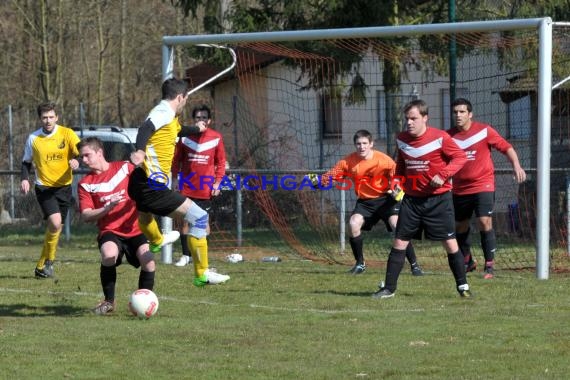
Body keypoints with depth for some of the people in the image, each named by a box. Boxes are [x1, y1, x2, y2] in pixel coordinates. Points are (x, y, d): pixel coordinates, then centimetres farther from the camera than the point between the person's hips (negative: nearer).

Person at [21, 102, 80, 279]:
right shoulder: (33, 138, -3)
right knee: (55, 222, -21)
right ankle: (48, 260, -3)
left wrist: (76, 161, -34)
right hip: (44, 187, -2)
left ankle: (42, 266, 21)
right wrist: (25, 179, -7)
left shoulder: (67, 134, -5)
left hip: (64, 186, 2)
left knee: (56, 227, 7)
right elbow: (26, 162, 10)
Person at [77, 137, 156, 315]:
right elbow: (86, 216, -4)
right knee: (108, 256, -33)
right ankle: (109, 301, -10)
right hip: (110, 232, 0)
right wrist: (108, 207, -19)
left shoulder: (124, 168, 5)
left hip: (135, 229, 0)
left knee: (148, 262, -25)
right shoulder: (85, 184, 5)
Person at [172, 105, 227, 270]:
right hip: (187, 187, 1)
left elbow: (221, 162, 4)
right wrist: (175, 178, 0)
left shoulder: (216, 138, 0)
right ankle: (185, 255, 7)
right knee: (185, 220, 1)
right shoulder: (185, 136, 2)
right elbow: (176, 159, 7)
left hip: (206, 188, -1)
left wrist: (217, 182, -3)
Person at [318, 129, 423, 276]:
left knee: (397, 225, -21)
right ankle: (360, 264, 1)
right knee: (354, 224, -19)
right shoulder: (348, 162, -8)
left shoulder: (384, 160, -16)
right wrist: (317, 181, -25)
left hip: (385, 199, -3)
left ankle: (414, 265, -12)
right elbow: (331, 175, -6)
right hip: (364, 201, 3)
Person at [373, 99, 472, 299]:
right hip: (412, 198, 4)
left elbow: (460, 157, -8)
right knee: (399, 242, 1)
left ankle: (462, 286, 12)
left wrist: (443, 174, -21)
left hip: (438, 198, -4)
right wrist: (397, 181, 3)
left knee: (450, 243, -1)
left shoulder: (440, 137, -12)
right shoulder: (402, 139, 3)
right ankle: (389, 288, 7)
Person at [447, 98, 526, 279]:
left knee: (485, 223, -16)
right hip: (460, 188, 4)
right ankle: (467, 261, 34)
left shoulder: (484, 131, -5)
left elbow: (506, 147, -5)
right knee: (460, 226, 12)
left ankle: (489, 266, -8)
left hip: (483, 185, -4)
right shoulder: (449, 136, 2)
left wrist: (516, 166, -18)